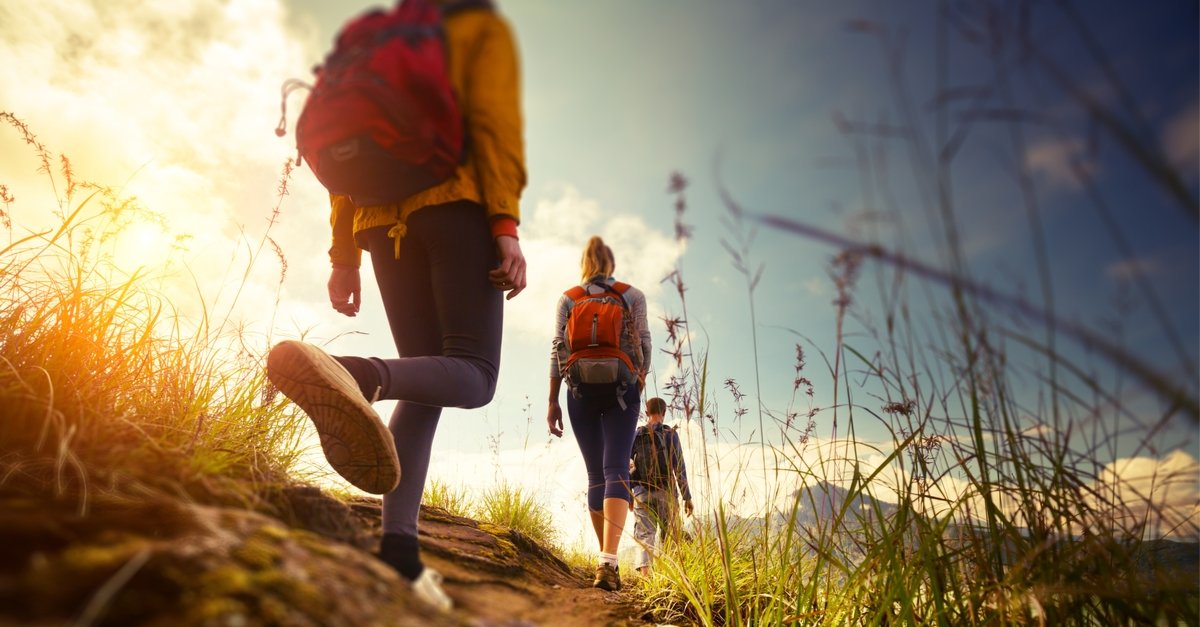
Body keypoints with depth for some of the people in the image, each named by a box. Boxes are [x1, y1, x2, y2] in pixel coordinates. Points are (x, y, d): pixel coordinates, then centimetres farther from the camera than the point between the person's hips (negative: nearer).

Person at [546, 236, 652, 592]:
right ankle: (608, 561, -25)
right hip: (621, 388, -2)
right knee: (616, 470, -9)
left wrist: (552, 401, 3)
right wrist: (640, 382, 14)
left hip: (581, 390, 2)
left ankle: (606, 558, 15)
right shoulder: (633, 296, 6)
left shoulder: (568, 299, 9)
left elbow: (558, 349, 2)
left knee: (595, 475, 11)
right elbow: (643, 344, 0)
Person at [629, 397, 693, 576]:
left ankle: (644, 572, -17)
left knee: (644, 534, 0)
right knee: (668, 537, 9)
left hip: (642, 493, 2)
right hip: (666, 493, -2)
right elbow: (679, 467, -5)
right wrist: (687, 497, 0)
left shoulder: (636, 435, 7)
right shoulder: (670, 434, -1)